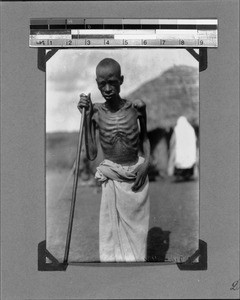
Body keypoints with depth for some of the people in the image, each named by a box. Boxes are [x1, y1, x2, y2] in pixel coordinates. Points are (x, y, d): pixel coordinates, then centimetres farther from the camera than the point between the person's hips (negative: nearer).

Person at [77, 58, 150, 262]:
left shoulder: (136, 107, -8)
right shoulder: (96, 112, -9)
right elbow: (91, 155, -13)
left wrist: (146, 162, -5)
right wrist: (87, 117, -16)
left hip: (136, 175, 1)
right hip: (112, 178, 0)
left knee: (136, 227, 11)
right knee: (112, 227, 5)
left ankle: (136, 259, 28)